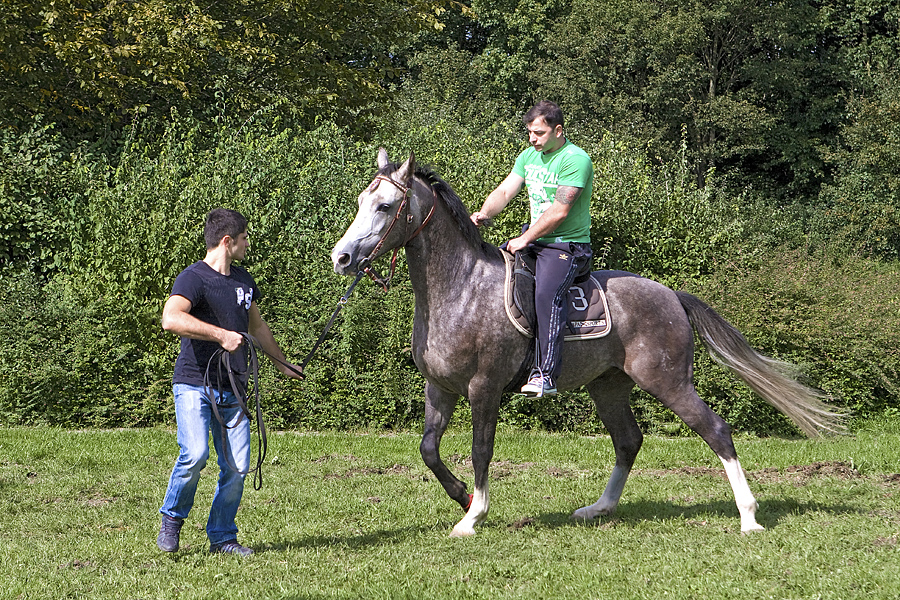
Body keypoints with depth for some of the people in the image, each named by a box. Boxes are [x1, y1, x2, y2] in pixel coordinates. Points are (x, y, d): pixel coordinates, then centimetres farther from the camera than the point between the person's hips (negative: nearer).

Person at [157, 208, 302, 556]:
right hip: (194, 384, -7)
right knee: (195, 455, -22)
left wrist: (282, 363, 43)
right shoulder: (194, 278, -9)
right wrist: (221, 335, -29)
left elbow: (257, 325, 34)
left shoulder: (243, 280, 17)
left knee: (237, 466, -2)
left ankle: (222, 537, 12)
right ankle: (172, 519, 1)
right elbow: (171, 319, -28)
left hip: (232, 390, 7)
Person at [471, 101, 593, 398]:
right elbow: (505, 191, 7)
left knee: (547, 293, -32)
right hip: (533, 239, 9)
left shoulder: (575, 160, -15)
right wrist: (484, 213, -14)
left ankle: (545, 374, -37)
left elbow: (559, 211, -21)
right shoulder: (529, 155, 12)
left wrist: (525, 239, -21)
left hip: (567, 245, -9)